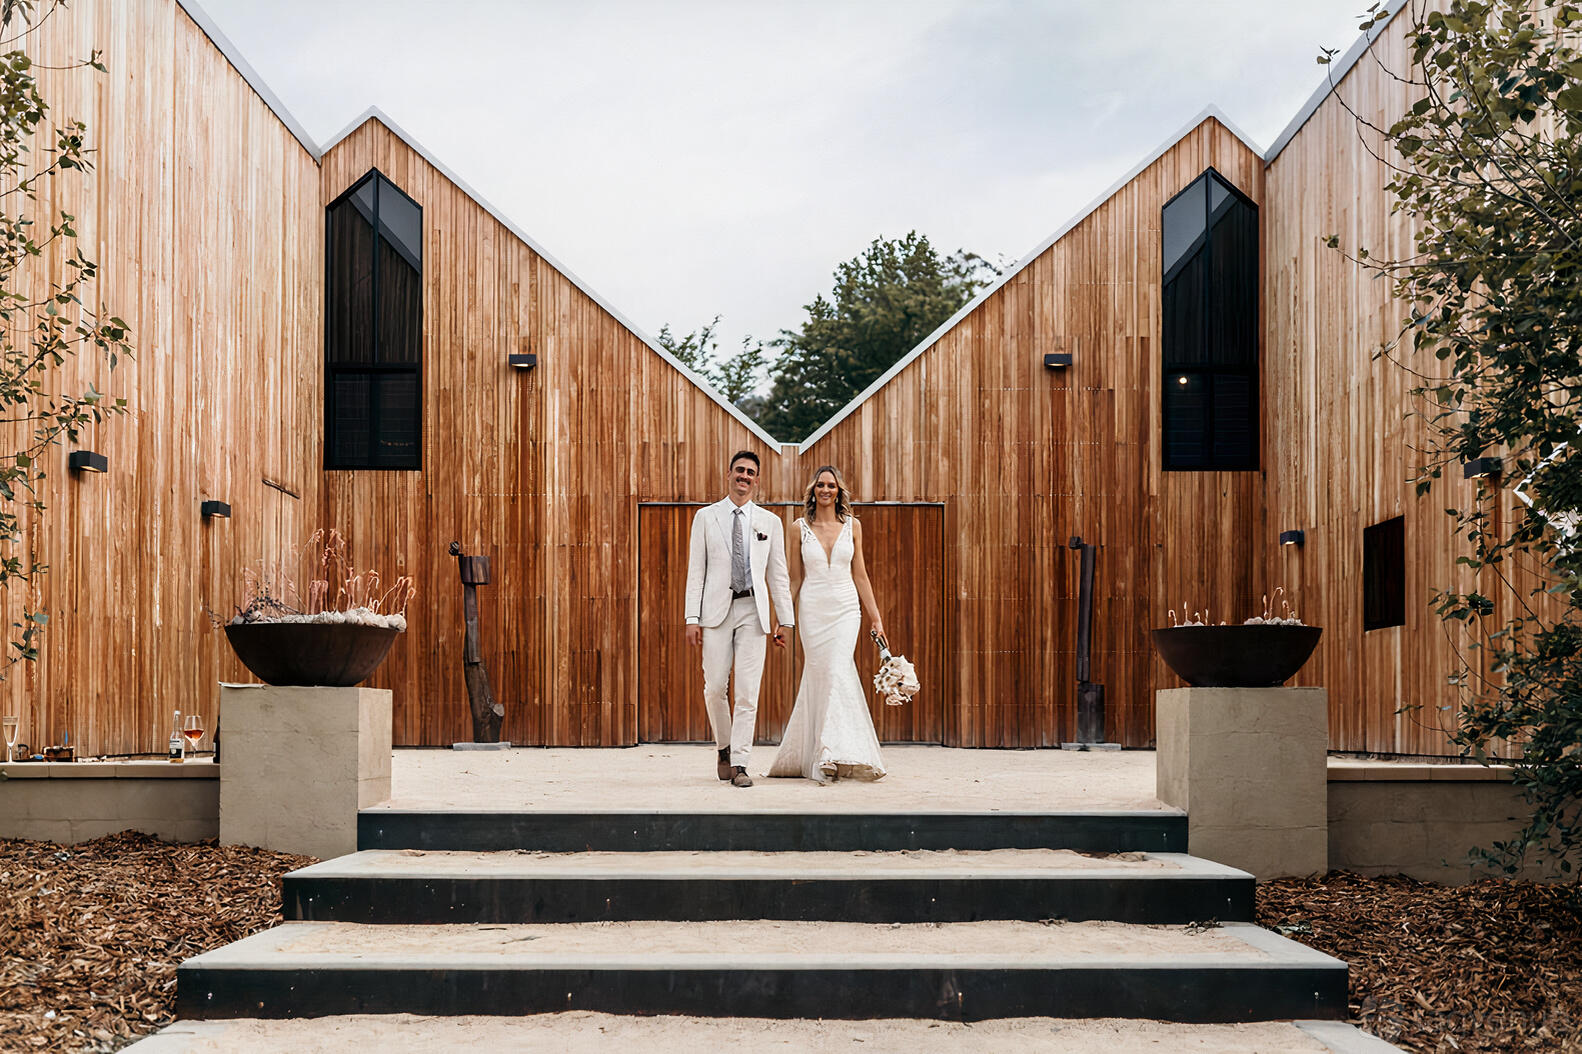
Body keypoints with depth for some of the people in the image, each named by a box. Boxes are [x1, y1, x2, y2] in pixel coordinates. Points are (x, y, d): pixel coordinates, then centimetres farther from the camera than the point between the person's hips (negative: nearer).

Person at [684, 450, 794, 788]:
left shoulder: (769, 522, 10)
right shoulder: (706, 517, 8)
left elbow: (778, 574, 11)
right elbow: (696, 570, 5)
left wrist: (785, 620, 7)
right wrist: (692, 618, -3)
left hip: (753, 610, 0)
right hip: (717, 608, 0)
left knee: (748, 691, -5)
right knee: (715, 688, -1)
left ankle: (739, 764, 0)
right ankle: (724, 748, 22)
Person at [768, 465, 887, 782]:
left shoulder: (852, 525, 6)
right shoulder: (801, 527, 4)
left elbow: (860, 575, 9)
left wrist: (876, 618, 7)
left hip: (845, 609, 0)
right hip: (813, 609, 0)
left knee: (837, 673, -12)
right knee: (820, 675, -1)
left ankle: (831, 755, -9)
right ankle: (826, 757, 8)